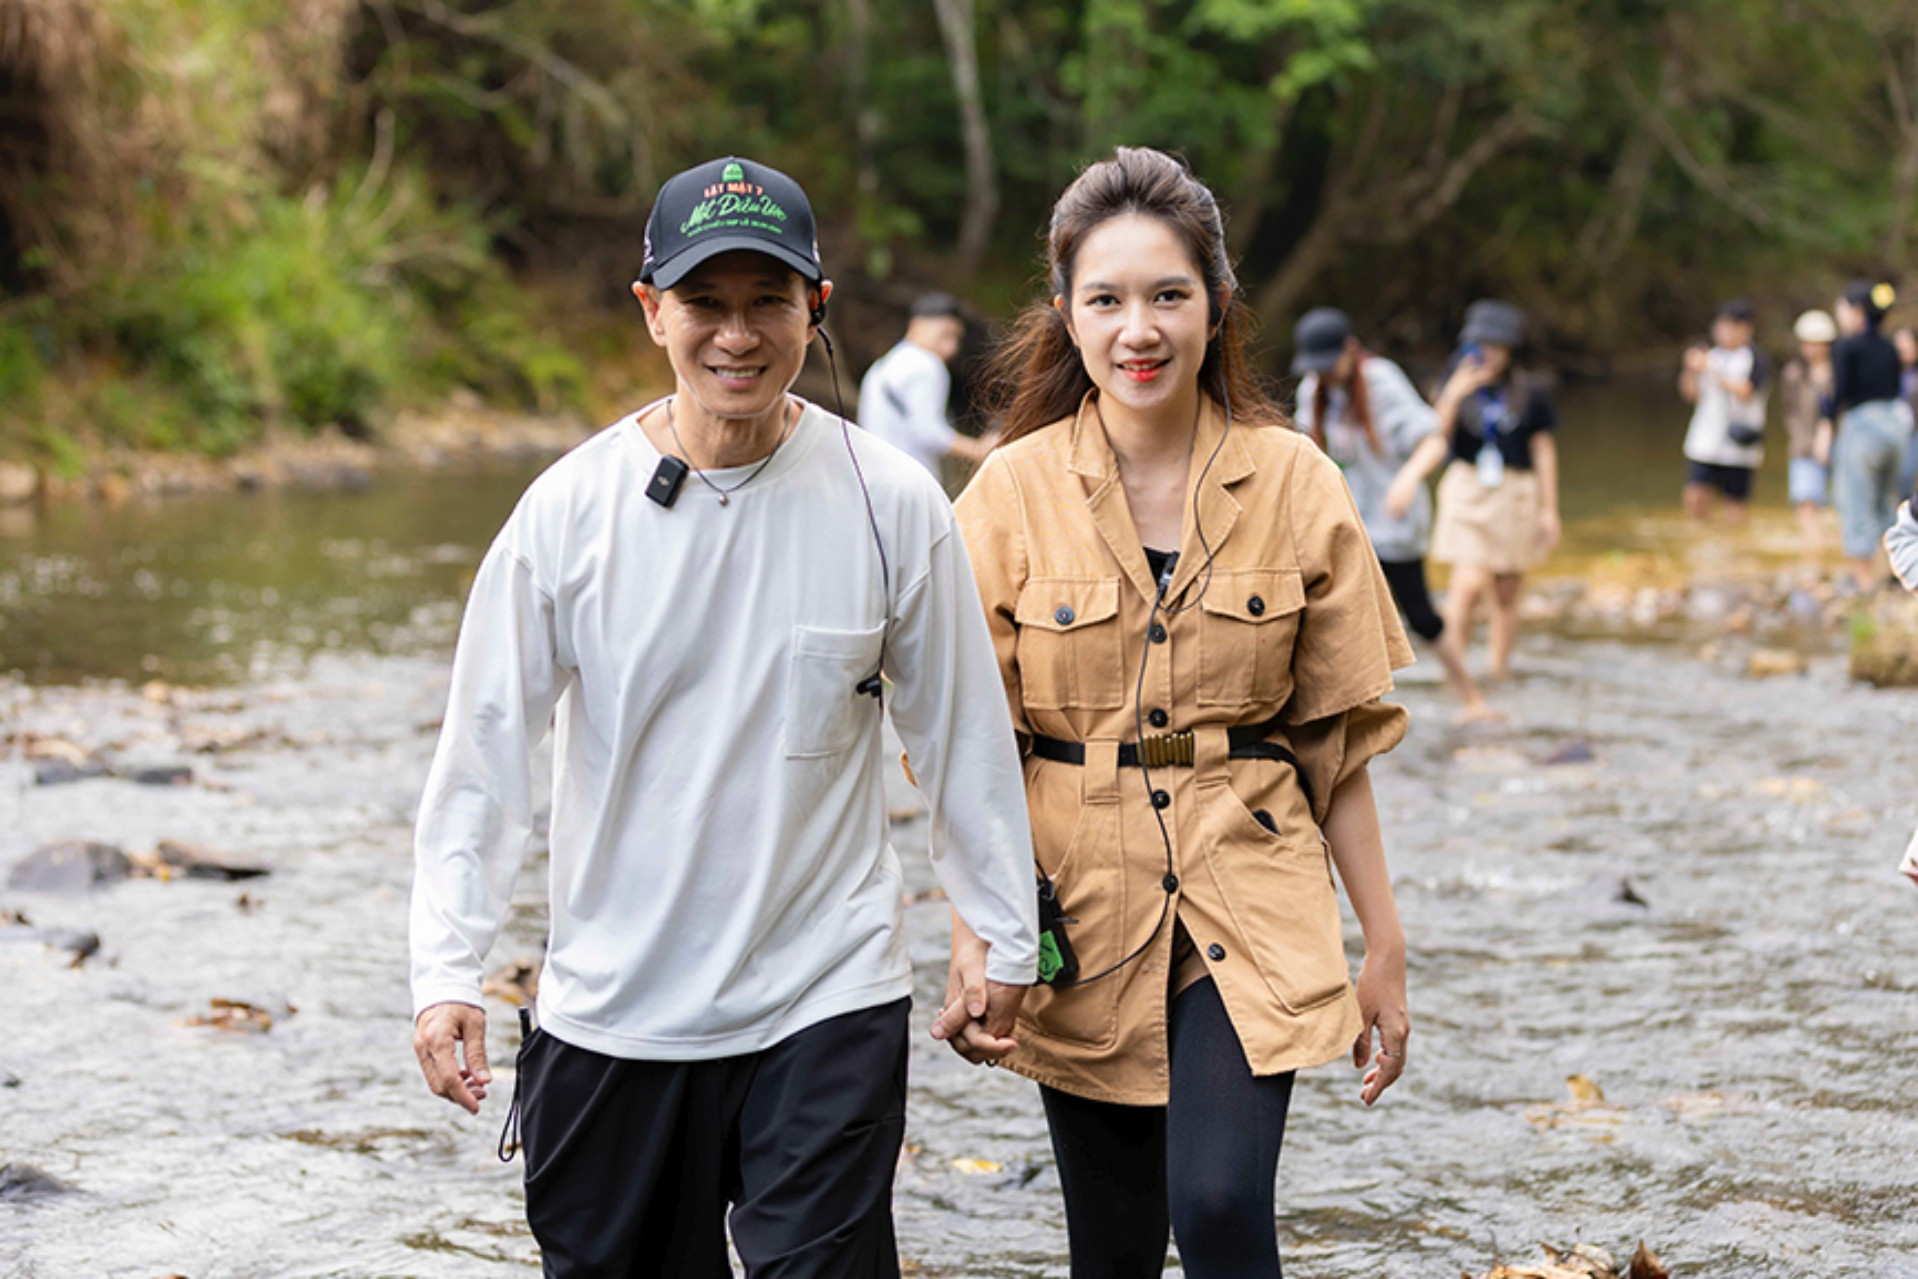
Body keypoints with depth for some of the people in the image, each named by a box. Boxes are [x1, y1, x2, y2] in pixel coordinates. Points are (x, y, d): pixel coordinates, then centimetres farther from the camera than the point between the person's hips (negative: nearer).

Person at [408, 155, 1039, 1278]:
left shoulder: (892, 504, -5)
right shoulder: (571, 508, -6)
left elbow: (962, 730, 6)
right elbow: (486, 747, -2)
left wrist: (1002, 930, 12)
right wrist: (447, 970, -6)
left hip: (830, 1006, -1)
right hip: (612, 1014, 1)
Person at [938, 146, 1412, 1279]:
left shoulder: (1294, 484, -2)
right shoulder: (1014, 493, -4)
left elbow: (1338, 739, 4)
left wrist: (1385, 945, 4)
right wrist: (978, 953, -10)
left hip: (1249, 902, -1)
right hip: (1081, 912, 1)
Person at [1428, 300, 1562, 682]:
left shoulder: (1529, 391, 2)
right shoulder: (1459, 383, 4)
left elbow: (1544, 450, 6)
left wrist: (1549, 509, 4)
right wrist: (1454, 394, -20)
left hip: (1516, 495, 1)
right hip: (1468, 490, -1)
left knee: (1506, 594, 6)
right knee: (1469, 583, -16)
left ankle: (1499, 670, 17)